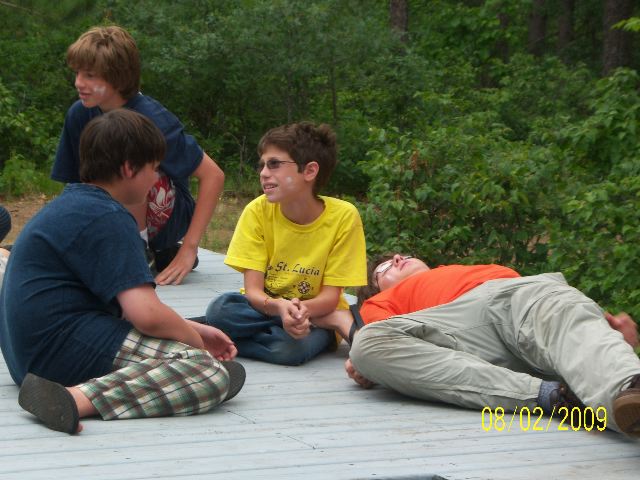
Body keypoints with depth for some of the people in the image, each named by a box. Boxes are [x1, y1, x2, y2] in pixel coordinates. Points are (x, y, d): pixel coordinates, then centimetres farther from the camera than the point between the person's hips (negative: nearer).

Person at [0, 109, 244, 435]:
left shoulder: (70, 204, 20)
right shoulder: (108, 218, -12)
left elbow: (130, 305, 26)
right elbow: (147, 315, -20)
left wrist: (193, 330, 20)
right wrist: (195, 339, 0)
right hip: (62, 346, -11)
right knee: (212, 374, -22)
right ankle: (77, 398, -32)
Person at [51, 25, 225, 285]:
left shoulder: (151, 118, -22)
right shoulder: (79, 114, -5)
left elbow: (213, 175, -21)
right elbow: (76, 186, 4)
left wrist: (189, 249, -23)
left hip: (167, 216, -7)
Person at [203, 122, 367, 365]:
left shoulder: (343, 216, -16)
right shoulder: (257, 211, -11)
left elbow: (330, 296, -13)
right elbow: (253, 290, -14)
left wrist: (302, 309, -36)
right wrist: (280, 307, -37)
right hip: (266, 307, 4)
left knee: (291, 347, -38)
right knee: (220, 309, -31)